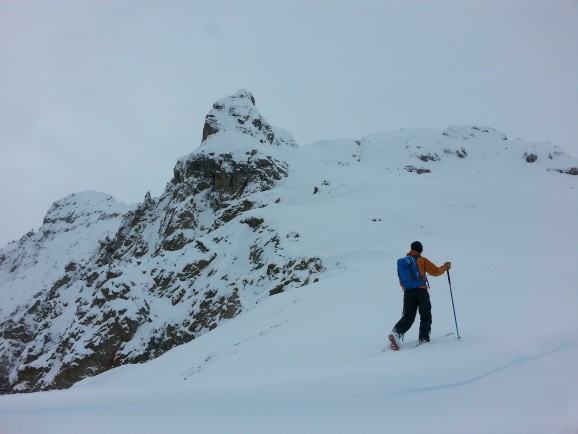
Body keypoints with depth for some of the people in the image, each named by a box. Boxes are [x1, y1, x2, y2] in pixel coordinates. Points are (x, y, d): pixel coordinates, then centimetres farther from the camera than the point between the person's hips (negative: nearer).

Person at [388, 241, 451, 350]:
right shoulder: (422, 260, 0)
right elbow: (435, 271, 1)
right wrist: (445, 267, 17)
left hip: (407, 292, 4)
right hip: (421, 291, -4)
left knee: (408, 317, 5)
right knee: (425, 316, 11)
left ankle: (396, 333, -16)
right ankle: (424, 338, 8)